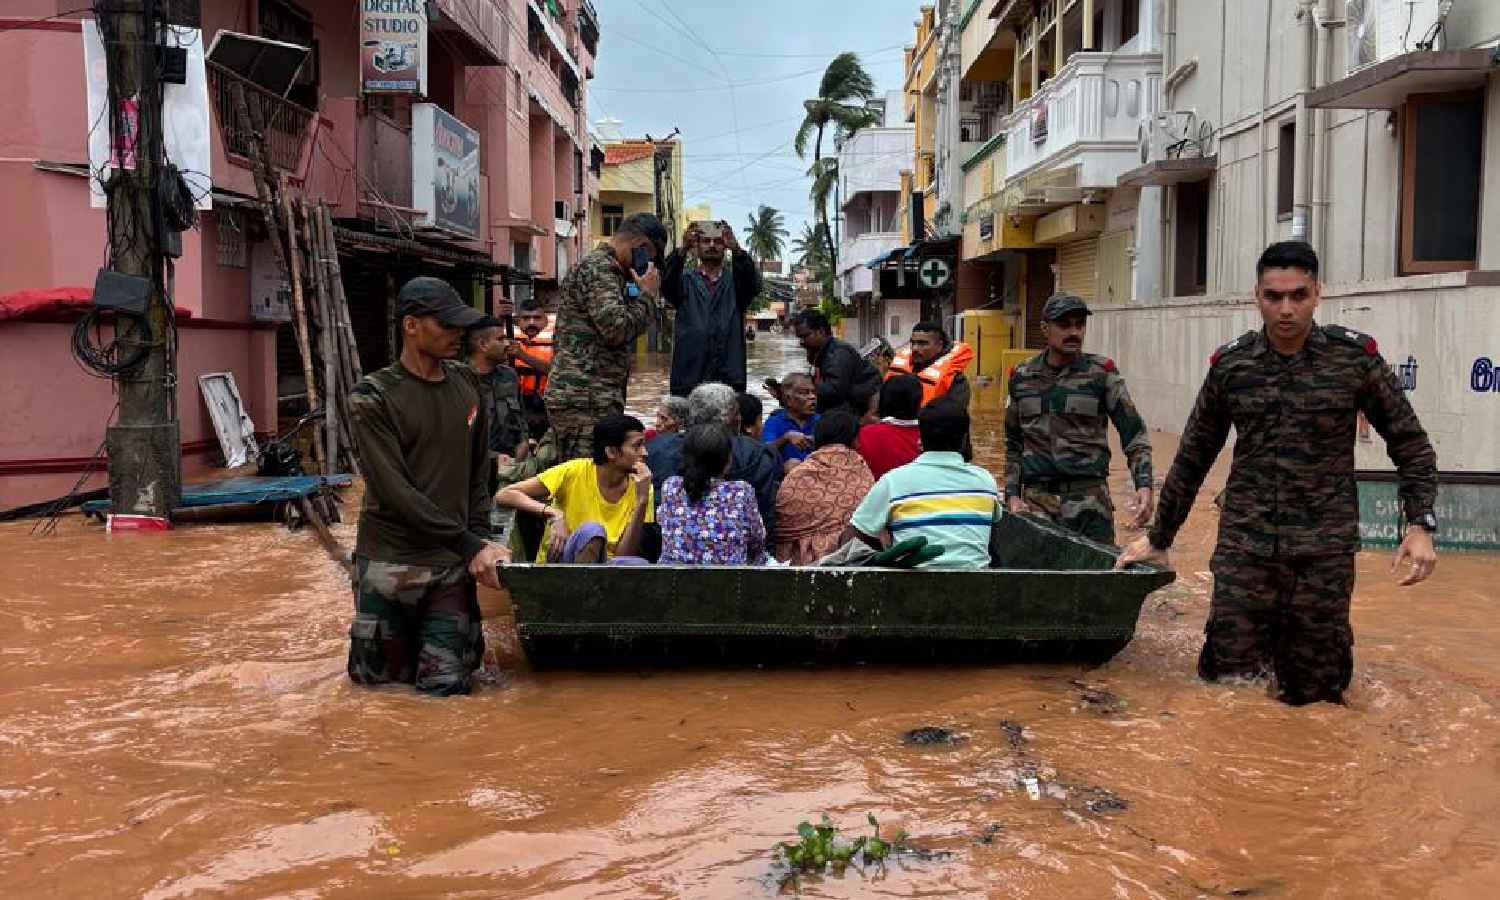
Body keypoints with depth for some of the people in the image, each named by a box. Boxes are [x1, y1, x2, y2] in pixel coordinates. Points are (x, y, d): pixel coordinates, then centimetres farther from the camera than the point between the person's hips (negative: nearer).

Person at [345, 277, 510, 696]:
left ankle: (432, 631, 32)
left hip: (453, 562, 4)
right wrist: (469, 544, -19)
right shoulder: (371, 398, -11)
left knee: (446, 684, 2)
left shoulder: (466, 383, 6)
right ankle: (404, 635, 39)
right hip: (391, 562, -3)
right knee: (381, 677, 8)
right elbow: (396, 491, -17)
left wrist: (480, 537, 1)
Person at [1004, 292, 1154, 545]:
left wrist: (1144, 485, -14)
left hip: (1089, 498, -2)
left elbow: (1134, 434, -1)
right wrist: (1012, 495, 7)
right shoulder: (1022, 377, 8)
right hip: (1036, 499, 2)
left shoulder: (1102, 373, 1)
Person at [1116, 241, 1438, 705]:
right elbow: (1192, 458, 11)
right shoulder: (1230, 364, 2)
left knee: (1313, 695, 6)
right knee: (1228, 681, 2)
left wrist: (1420, 524, -7)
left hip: (1324, 552, -1)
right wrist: (1159, 539, 16)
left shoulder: (1355, 356, -2)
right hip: (1244, 547, 1)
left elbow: (1410, 443, 6)